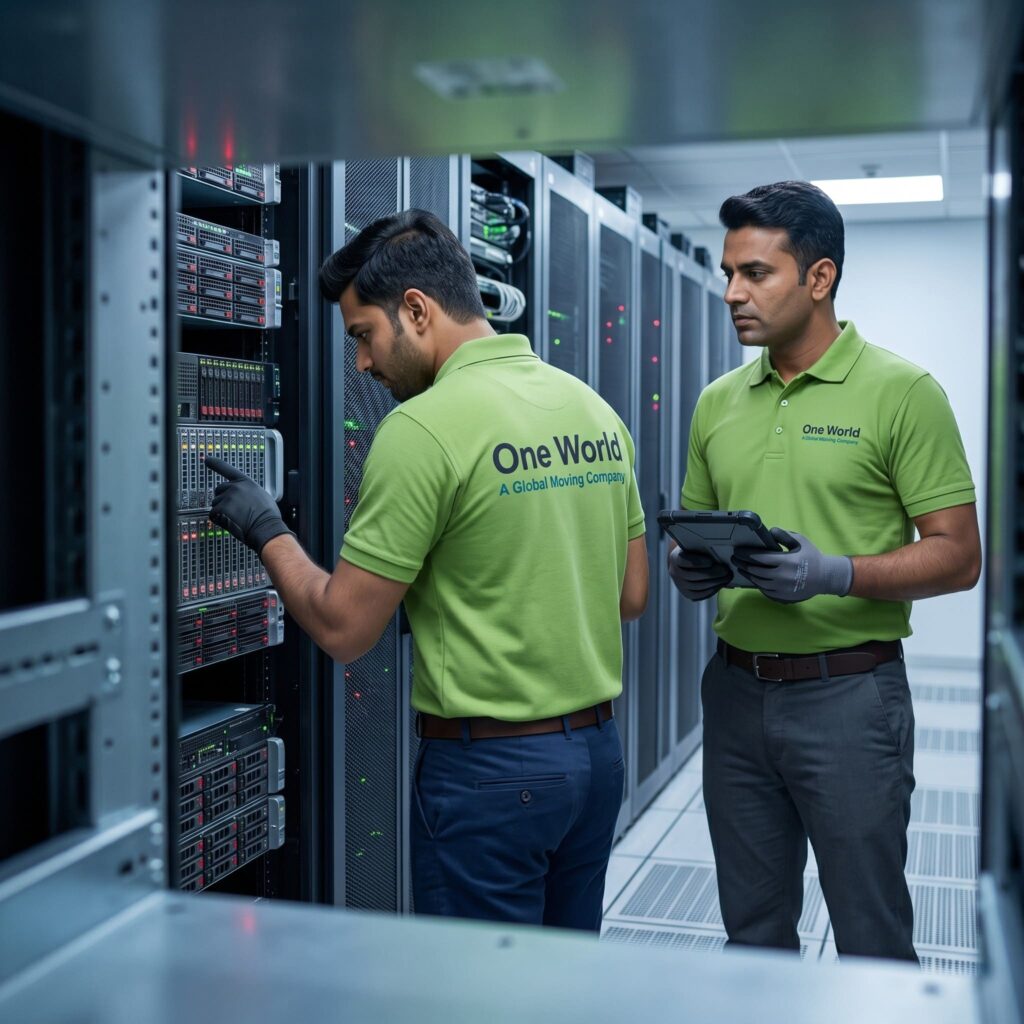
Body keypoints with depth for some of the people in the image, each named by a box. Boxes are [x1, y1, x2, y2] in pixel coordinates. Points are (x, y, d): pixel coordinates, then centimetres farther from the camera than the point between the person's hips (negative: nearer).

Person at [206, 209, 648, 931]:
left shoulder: (424, 427, -18)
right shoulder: (597, 410, 5)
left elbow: (343, 630, -14)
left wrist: (266, 532, 2)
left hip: (491, 766, -7)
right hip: (598, 748, 8)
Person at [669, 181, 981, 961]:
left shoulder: (902, 392, -8)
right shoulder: (719, 402, 8)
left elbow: (958, 555, -10)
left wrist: (833, 573, -23)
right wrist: (690, 569, -7)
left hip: (848, 690, -5)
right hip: (737, 688, 5)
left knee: (872, 939, 7)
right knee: (752, 930, 18)